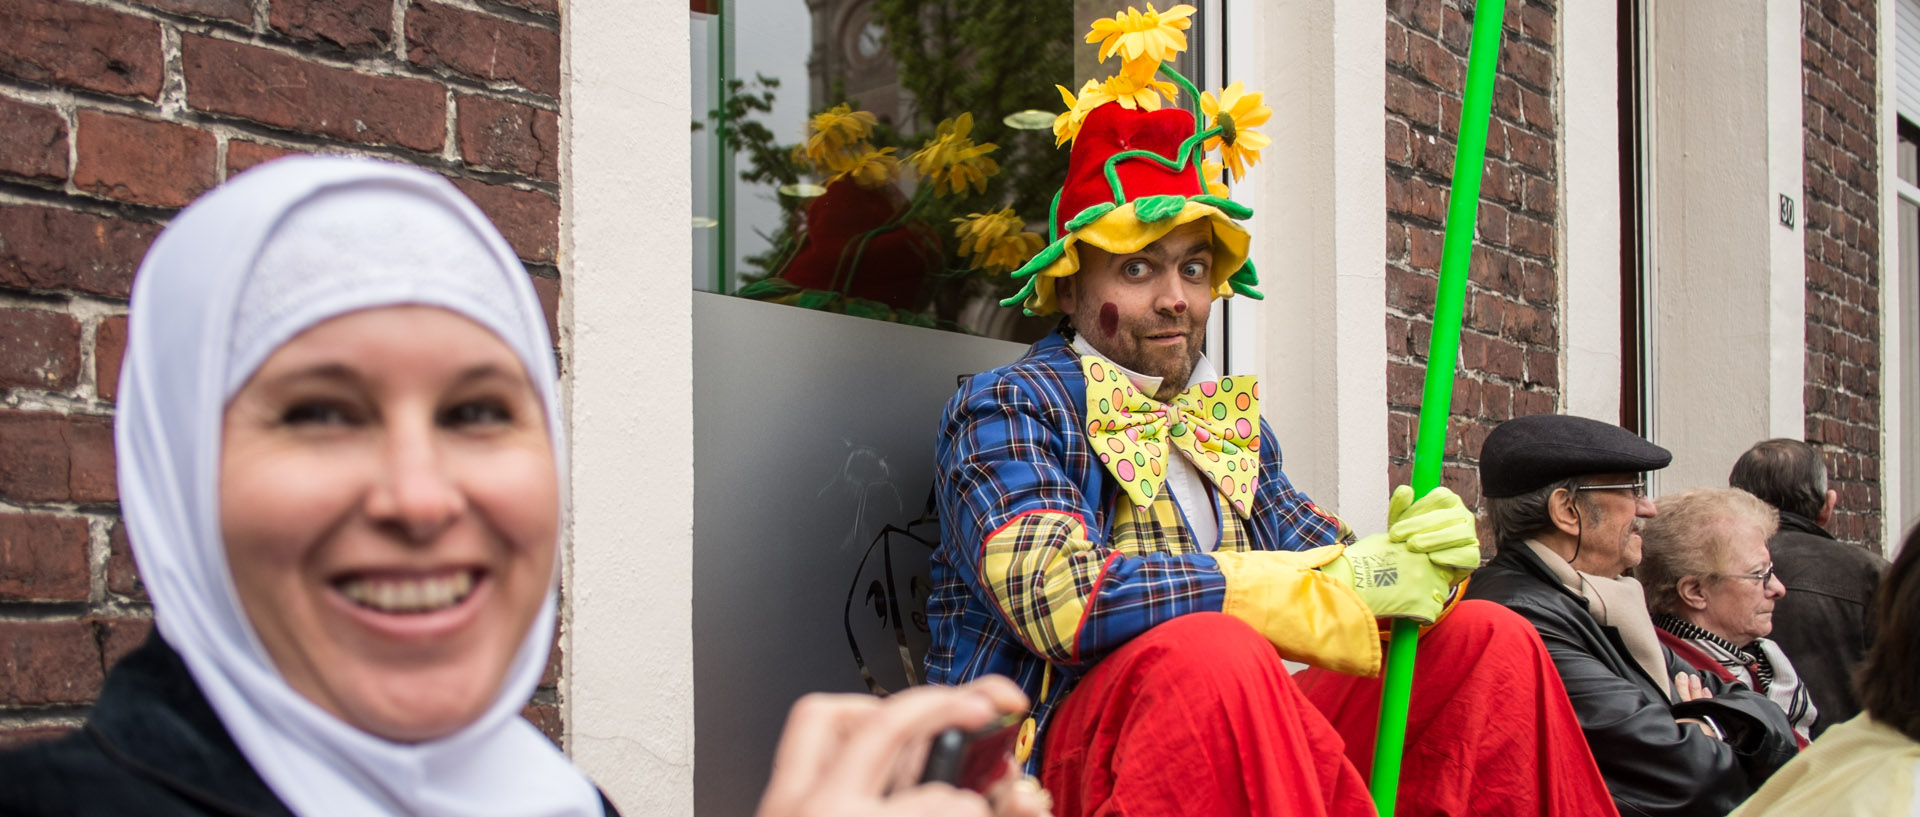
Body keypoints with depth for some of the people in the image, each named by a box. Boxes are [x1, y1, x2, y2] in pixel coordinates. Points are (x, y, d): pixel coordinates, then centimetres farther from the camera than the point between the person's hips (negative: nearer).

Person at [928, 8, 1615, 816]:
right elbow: (1063, 598, -17)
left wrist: (1412, 559, -12)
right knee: (1211, 653, -37)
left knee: (1488, 641, -9)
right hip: (1070, 740, -6)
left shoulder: (1234, 424, 23)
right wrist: (1340, 587, -18)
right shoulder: (1006, 407, 1)